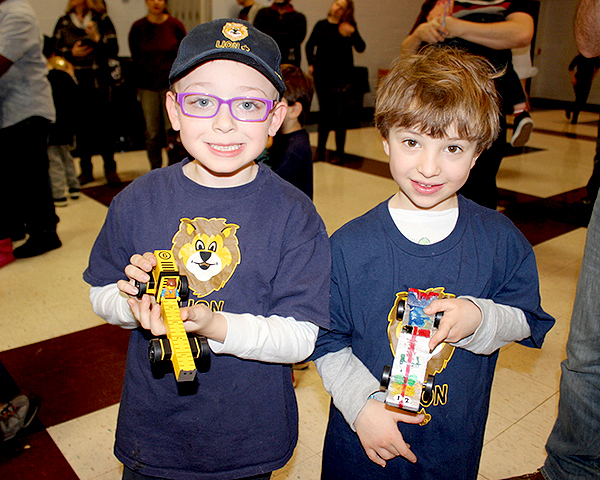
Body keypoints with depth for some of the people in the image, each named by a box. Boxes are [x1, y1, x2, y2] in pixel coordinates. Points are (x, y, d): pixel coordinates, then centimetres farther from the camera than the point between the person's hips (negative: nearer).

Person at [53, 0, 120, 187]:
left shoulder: (101, 19, 6)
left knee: (103, 125, -3)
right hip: (74, 82, 2)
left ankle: (110, 169, 5)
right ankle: (86, 170, 11)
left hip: (98, 82, -2)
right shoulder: (63, 22, 12)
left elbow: (113, 49, -1)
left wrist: (96, 39, -17)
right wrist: (71, 53, -6)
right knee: (80, 126, 3)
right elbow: (54, 49, 12)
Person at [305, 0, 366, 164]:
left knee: (341, 115, -2)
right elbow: (310, 45, 18)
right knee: (324, 112, 9)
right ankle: (320, 150, 19)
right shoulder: (321, 25, 6)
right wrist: (310, 63, 8)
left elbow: (360, 48, -12)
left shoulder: (348, 27, -1)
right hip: (322, 75, 2)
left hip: (342, 76, -2)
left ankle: (339, 152, 8)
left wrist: (353, 33, -27)